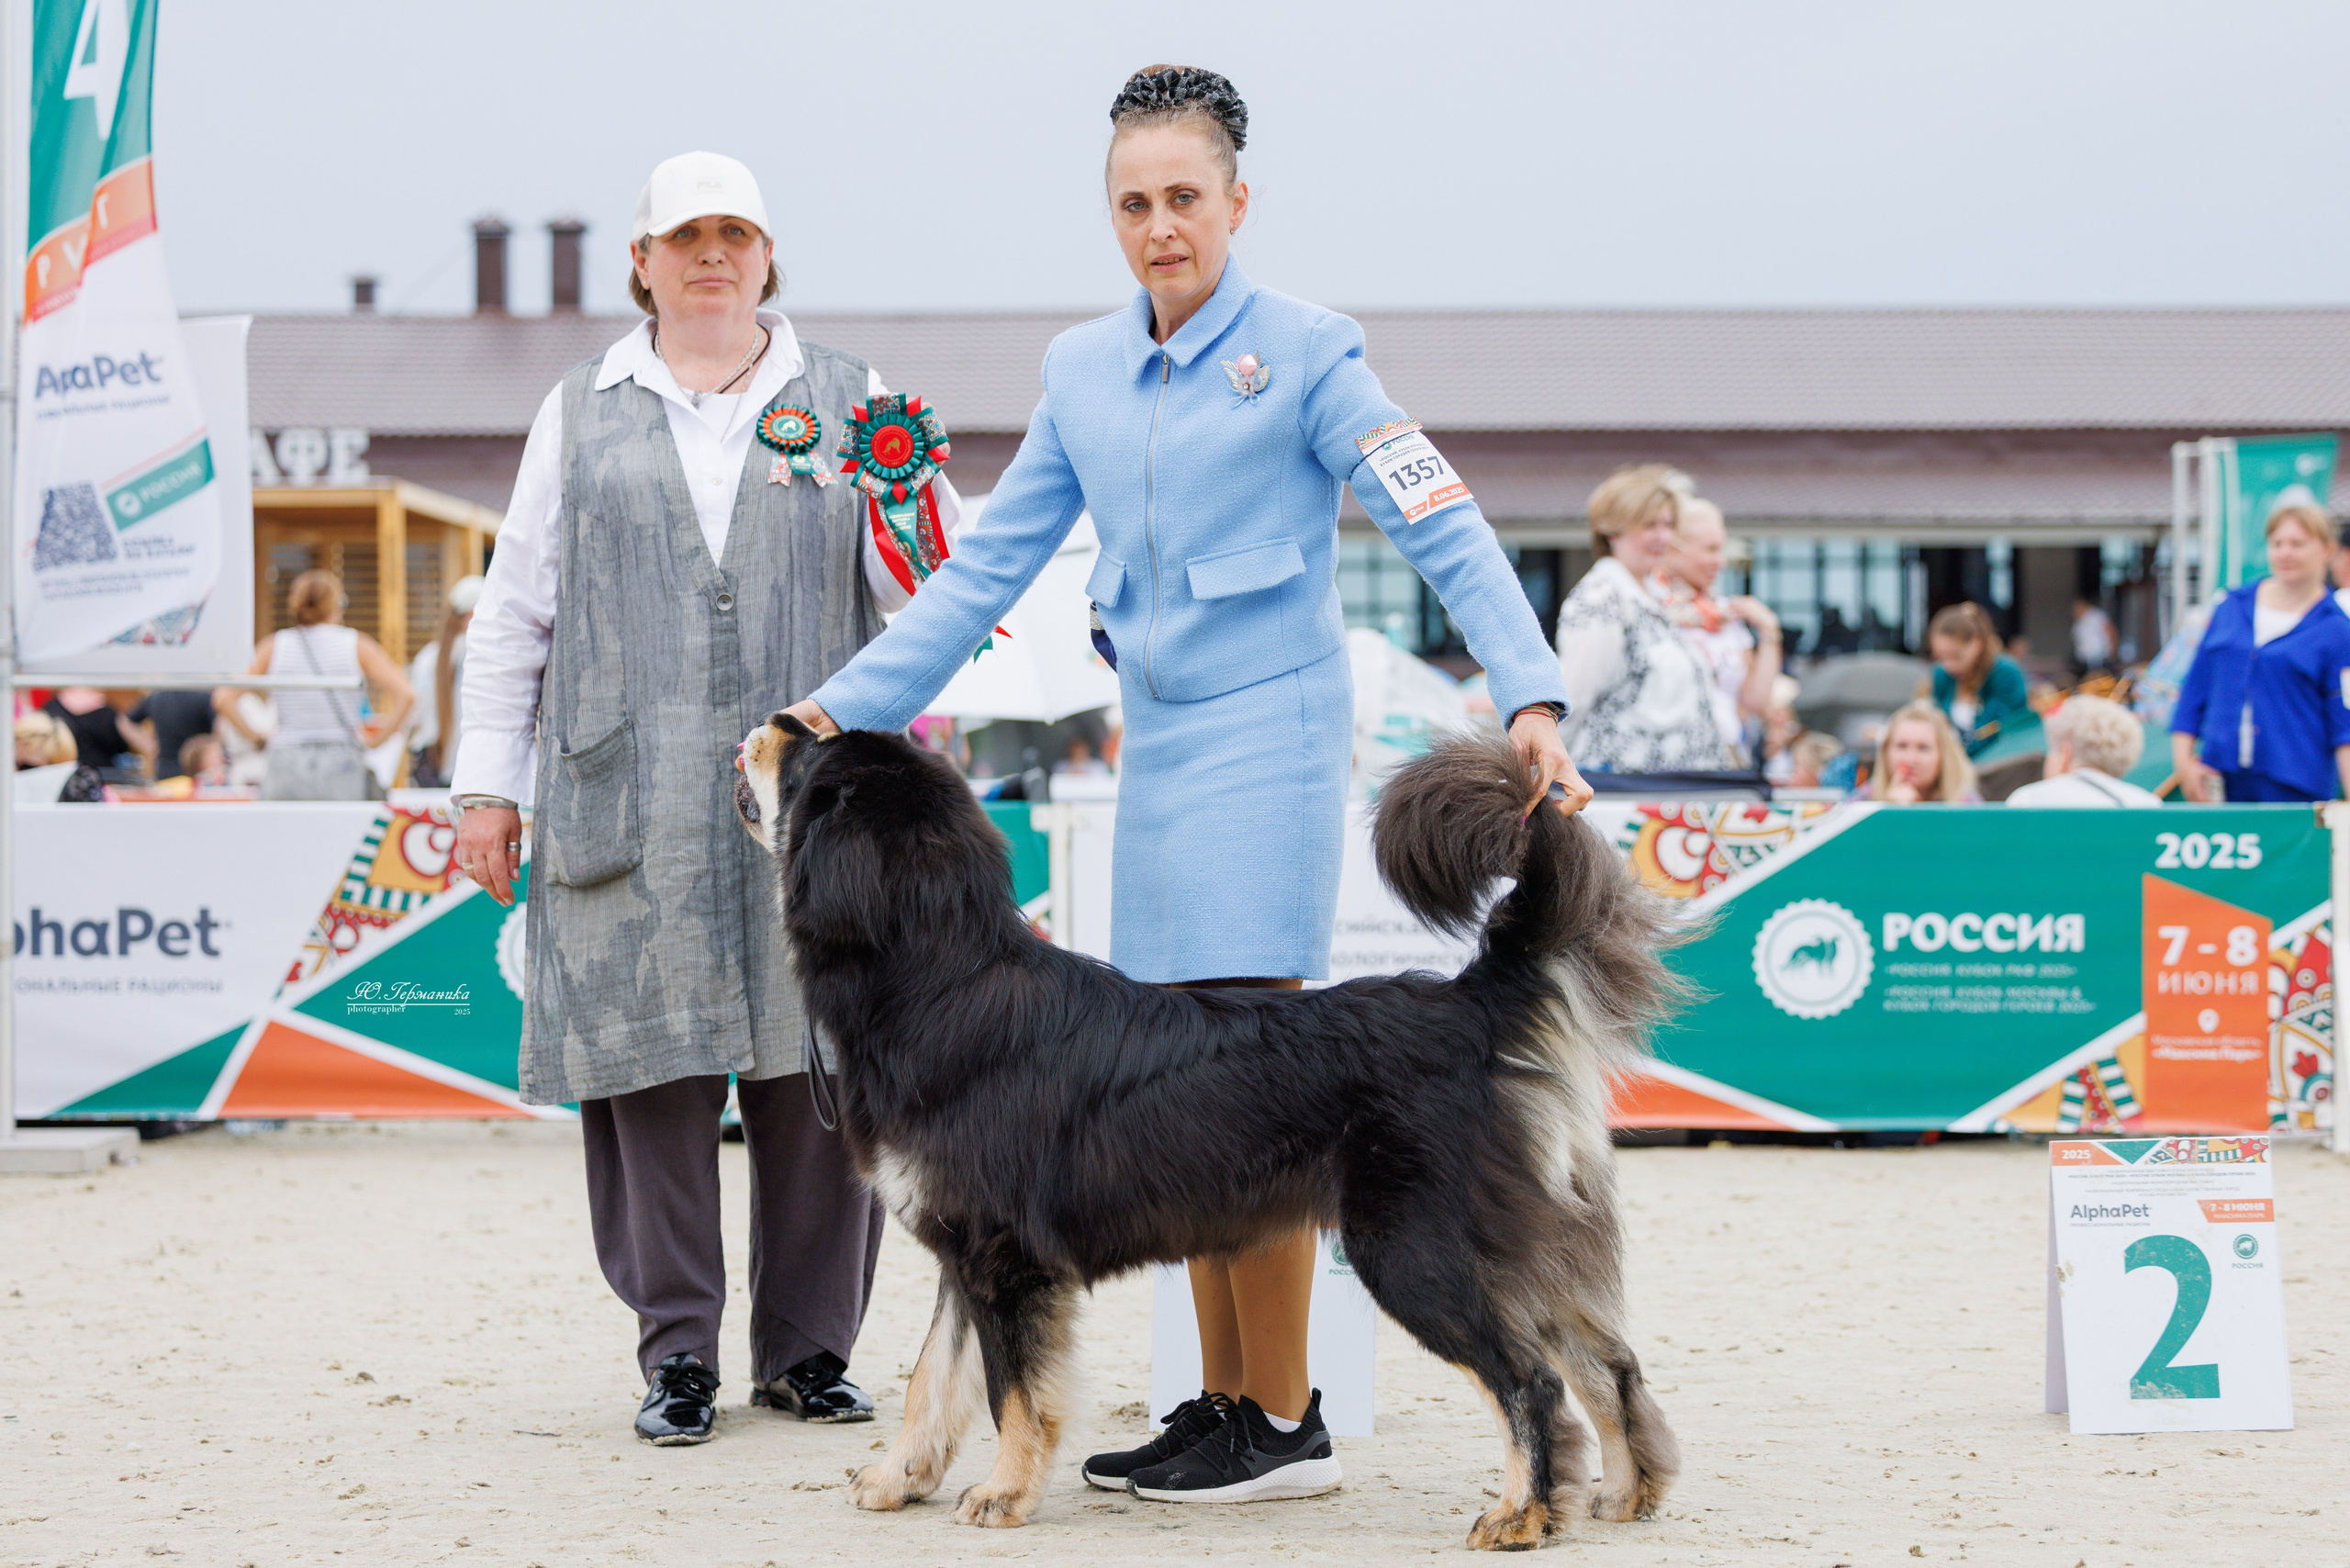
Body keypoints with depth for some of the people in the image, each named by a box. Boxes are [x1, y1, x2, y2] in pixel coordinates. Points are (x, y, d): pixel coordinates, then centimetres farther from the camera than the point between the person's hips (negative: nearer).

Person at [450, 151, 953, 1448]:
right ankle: (676, 1352, 6)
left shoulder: (847, 403, 14)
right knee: (653, 1070, -3)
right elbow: (514, 610, 14)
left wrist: (917, 504, -12)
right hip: (634, 801, 0)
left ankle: (806, 1348, 10)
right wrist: (486, 782, 7)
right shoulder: (583, 414, 15)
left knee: (819, 1073, -2)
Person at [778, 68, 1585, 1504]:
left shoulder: (1305, 351, -5)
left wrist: (1531, 697, -24)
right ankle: (1223, 1407, 14)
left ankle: (1285, 1427, -3)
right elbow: (990, 566, 16)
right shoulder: (1083, 371, 13)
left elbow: (1446, 533, -10)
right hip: (1156, 745, 6)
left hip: (1269, 738, -6)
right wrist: (847, 708, 11)